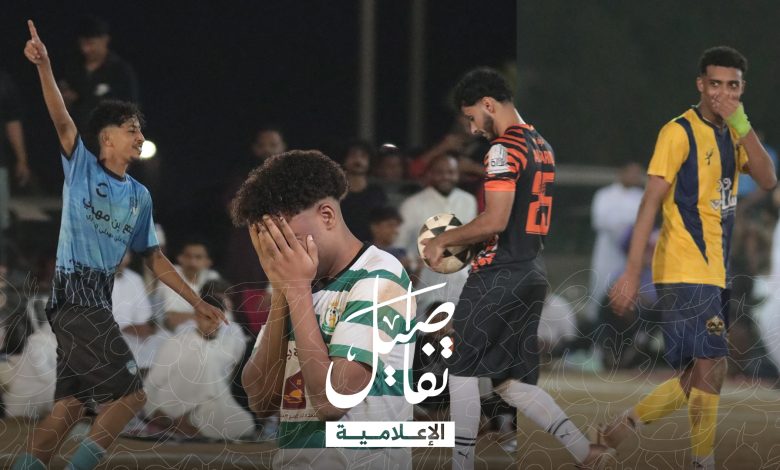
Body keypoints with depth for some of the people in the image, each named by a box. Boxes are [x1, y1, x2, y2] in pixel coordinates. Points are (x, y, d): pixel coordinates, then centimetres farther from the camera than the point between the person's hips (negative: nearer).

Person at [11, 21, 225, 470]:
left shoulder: (140, 196, 17)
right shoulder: (82, 167, 0)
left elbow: (155, 258, 23)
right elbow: (62, 120, -16)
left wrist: (197, 302, 21)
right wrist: (45, 67, -33)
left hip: (99, 302, 7)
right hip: (75, 294, -7)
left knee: (70, 405, 3)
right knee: (131, 394, -11)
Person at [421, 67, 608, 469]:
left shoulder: (505, 149, -13)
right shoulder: (542, 147, 16)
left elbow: (495, 221, -21)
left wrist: (443, 240, -9)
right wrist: (465, 240, 21)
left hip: (499, 275, -9)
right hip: (532, 274, 9)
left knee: (462, 370, 1)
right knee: (512, 382, 11)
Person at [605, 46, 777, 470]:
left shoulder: (731, 134, 13)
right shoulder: (680, 132, -10)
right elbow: (651, 202, -15)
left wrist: (742, 126, -14)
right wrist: (632, 273, -21)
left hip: (717, 272, 8)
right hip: (686, 270, -8)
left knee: (703, 372, 12)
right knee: (710, 367, -11)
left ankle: (626, 425, 23)